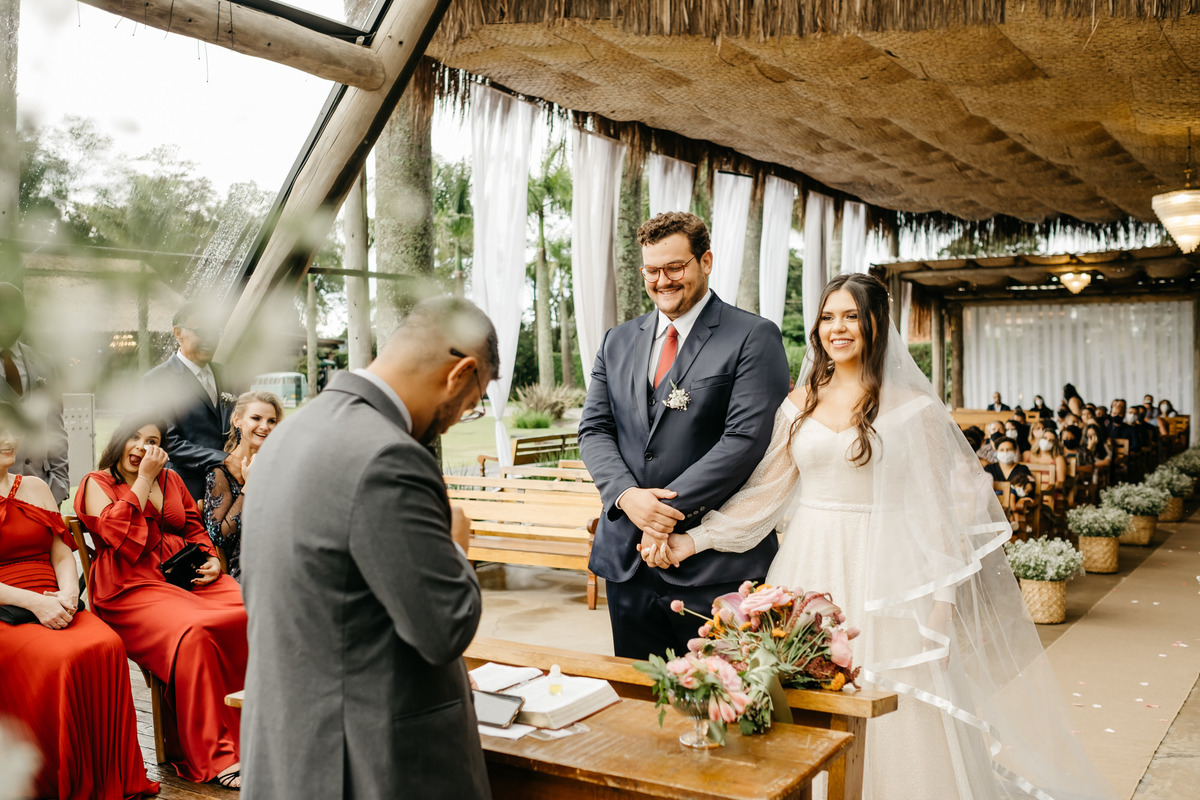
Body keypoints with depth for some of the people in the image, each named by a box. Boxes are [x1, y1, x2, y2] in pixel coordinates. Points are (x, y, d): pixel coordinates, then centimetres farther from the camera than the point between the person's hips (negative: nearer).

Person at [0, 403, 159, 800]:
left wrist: (67, 594, -7)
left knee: (107, 646, -27)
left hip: (55, 607, 4)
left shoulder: (35, 487, 20)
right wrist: (34, 602, -17)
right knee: (62, 657, -33)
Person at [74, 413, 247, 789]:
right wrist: (143, 480, -7)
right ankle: (213, 758, -26)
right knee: (191, 633, -35)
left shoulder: (171, 479, 22)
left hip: (187, 577, 5)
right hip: (131, 587, -5)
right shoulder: (97, 484, 7)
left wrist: (211, 559, 8)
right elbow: (120, 536, -11)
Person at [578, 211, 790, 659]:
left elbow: (746, 438, -13)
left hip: (714, 565, -5)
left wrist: (670, 508, -15)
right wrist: (627, 495, -11)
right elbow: (594, 429, 8)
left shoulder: (753, 338, -4)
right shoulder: (617, 343, 13)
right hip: (627, 557, 5)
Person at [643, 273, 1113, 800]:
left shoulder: (911, 405, -2)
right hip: (813, 572, 3)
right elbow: (765, 489, 8)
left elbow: (944, 505, -2)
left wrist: (942, 600, -7)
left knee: (894, 717, 0)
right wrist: (693, 538, 0)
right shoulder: (802, 401, 8)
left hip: (884, 574, -3)